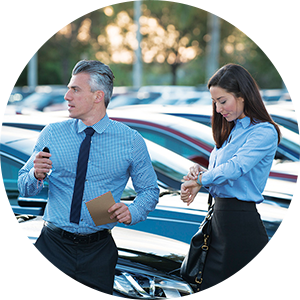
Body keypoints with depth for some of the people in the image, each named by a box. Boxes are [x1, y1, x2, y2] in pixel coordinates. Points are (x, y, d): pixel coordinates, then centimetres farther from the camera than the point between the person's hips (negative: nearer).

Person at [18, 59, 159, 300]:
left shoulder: (132, 142, 1)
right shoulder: (51, 134, 4)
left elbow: (150, 191, 7)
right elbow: (25, 188, 7)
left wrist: (132, 212, -13)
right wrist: (36, 174, -16)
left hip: (99, 252, 0)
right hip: (54, 246, 1)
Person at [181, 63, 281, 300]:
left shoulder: (264, 133, -11)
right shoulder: (230, 131, 16)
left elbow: (236, 168, -22)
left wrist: (201, 179, -9)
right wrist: (201, 173, -4)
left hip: (243, 226, -9)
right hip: (219, 219, 9)